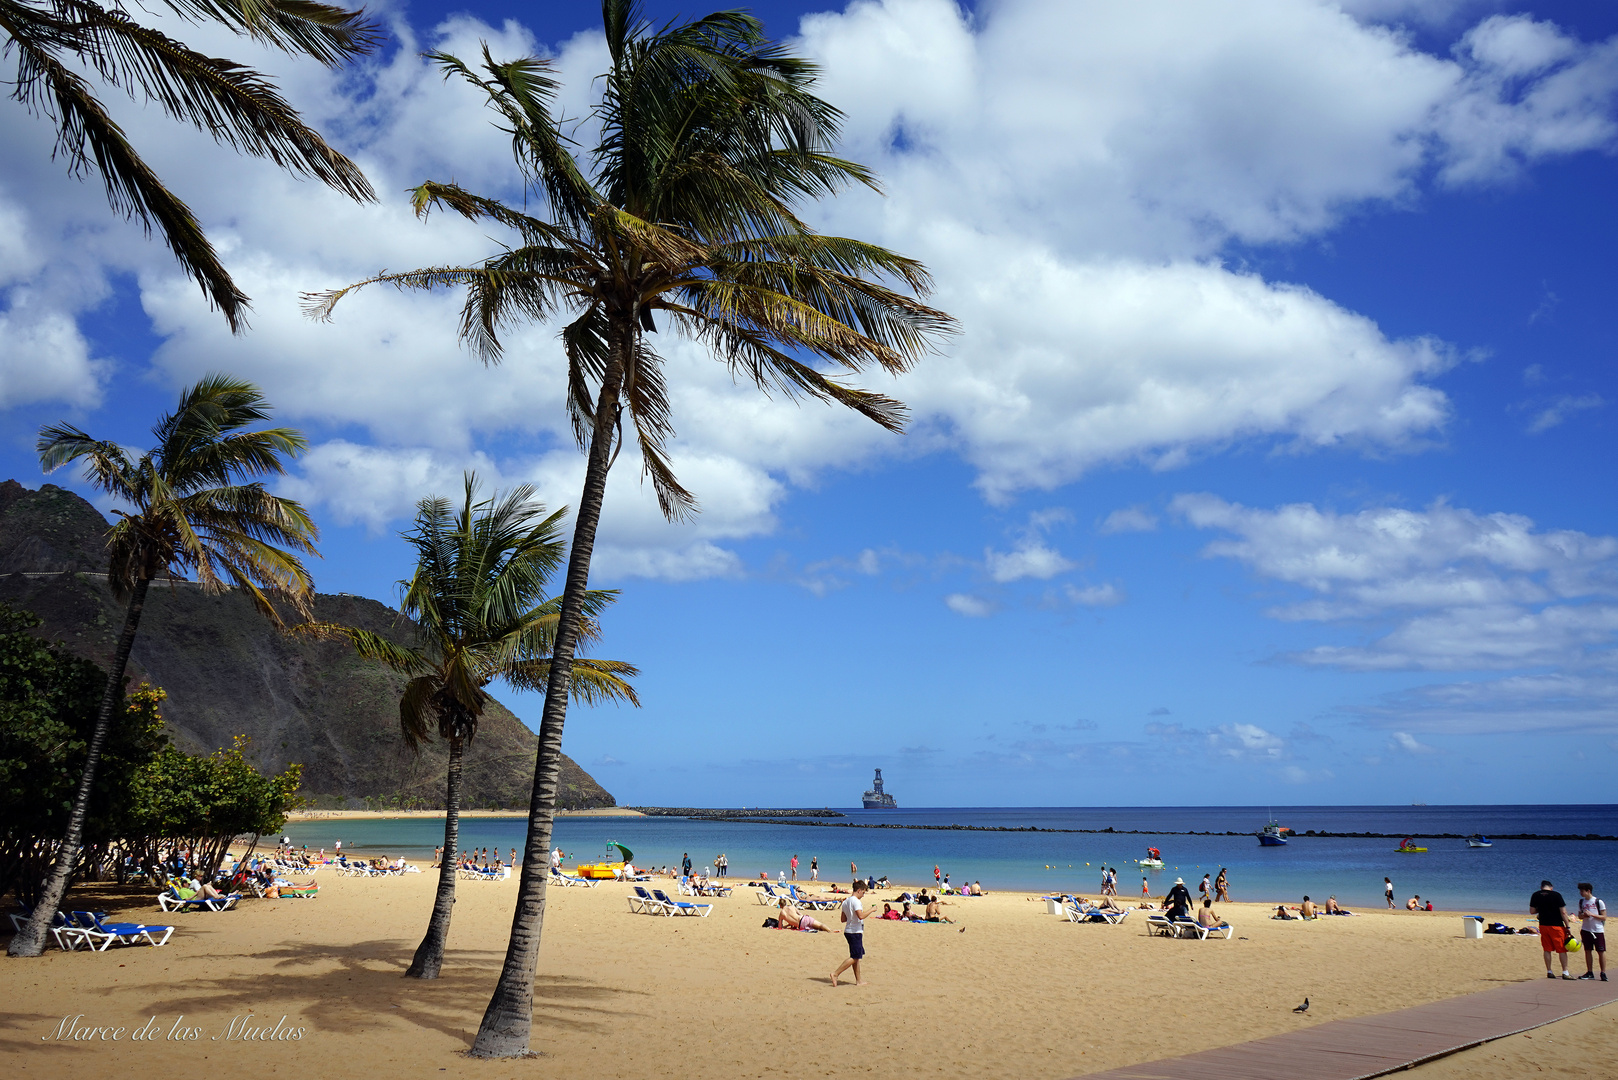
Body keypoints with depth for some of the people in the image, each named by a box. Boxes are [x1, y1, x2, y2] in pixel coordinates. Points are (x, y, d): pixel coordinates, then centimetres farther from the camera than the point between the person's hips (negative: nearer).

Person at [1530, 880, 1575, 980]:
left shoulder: (1535, 895, 2)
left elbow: (1532, 911, 5)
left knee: (1547, 949, 10)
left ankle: (1549, 972, 11)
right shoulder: (1556, 895, -7)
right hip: (1556, 925, -3)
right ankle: (1565, 972, 3)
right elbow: (1563, 912, -10)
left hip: (1543, 925, 3)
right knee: (1562, 949, 4)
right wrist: (1567, 926, -4)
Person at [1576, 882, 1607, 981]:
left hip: (1598, 930, -4)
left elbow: (1604, 917, -7)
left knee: (1601, 951, -4)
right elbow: (1579, 915, 16)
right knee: (1588, 951, 6)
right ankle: (1590, 972, 12)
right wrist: (1583, 915, -6)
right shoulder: (1582, 902, 8)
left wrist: (1591, 914, -19)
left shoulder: (1599, 902, -6)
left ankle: (1603, 973, 3)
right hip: (1585, 930, 4)